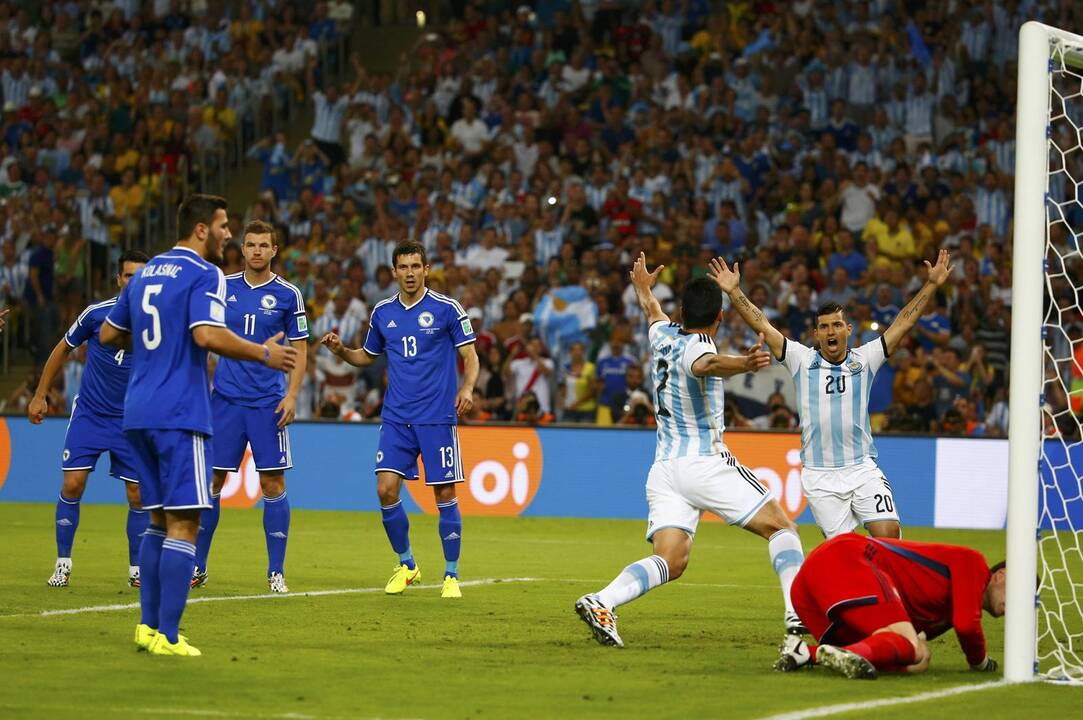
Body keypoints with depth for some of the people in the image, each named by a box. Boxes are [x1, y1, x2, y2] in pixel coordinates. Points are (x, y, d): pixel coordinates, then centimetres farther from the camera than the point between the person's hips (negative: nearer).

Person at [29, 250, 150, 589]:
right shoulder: (96, 313, -10)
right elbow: (63, 350, 5)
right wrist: (40, 395, 7)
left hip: (132, 421, 1)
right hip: (88, 415, -1)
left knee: (139, 494, -1)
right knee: (72, 485, -9)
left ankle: (137, 570, 13)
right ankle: (63, 564, 4)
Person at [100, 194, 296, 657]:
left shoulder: (145, 274, 17)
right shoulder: (204, 275, -8)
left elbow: (108, 334, 22)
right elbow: (208, 335, -23)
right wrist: (264, 354, -12)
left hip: (137, 413, 8)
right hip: (179, 415, -8)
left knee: (160, 519, 16)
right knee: (183, 523, -6)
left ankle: (149, 626, 14)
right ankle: (167, 637, -10)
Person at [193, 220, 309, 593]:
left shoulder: (288, 295, 1)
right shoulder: (223, 287, 6)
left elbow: (300, 349, 4)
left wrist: (291, 395, -7)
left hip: (268, 402, -2)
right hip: (225, 398, 2)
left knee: (273, 483, -3)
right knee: (212, 480, 2)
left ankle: (276, 571, 4)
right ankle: (197, 567, 11)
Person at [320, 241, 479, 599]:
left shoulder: (447, 309, -4)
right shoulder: (382, 313, 8)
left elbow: (470, 357, -1)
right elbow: (367, 356, 21)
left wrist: (467, 387, -19)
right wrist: (341, 350, 2)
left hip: (437, 418, -3)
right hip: (396, 418, 3)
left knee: (445, 494, -2)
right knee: (386, 490, -6)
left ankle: (451, 576, 11)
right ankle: (406, 565, 13)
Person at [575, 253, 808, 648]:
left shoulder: (663, 335, 12)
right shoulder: (696, 346, -11)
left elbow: (653, 311, 37)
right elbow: (706, 364, -37)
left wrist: (643, 287, 59)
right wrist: (745, 363, -57)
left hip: (664, 468, 7)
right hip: (707, 464, -7)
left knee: (669, 561, -4)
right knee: (781, 527, 3)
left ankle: (600, 601, -27)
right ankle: (799, 612, -13)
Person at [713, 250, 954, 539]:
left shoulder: (864, 360, 5)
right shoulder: (802, 360, 3)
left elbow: (903, 322, 4)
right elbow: (762, 325, -1)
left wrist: (932, 284, -1)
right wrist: (734, 292, -9)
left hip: (863, 469, 1)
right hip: (820, 477, -1)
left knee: (889, 534, -13)